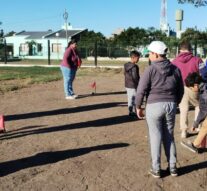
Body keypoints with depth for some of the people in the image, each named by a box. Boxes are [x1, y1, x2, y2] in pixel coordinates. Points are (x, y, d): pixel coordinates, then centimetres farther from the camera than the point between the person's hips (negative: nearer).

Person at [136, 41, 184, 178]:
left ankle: (156, 169, 15)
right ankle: (173, 167, 22)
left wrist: (138, 107, 1)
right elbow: (181, 91, 9)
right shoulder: (175, 69, 3)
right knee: (169, 137, 17)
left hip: (154, 106, -4)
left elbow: (141, 91, -12)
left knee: (155, 137, 7)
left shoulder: (150, 70, -11)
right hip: (170, 105, 4)